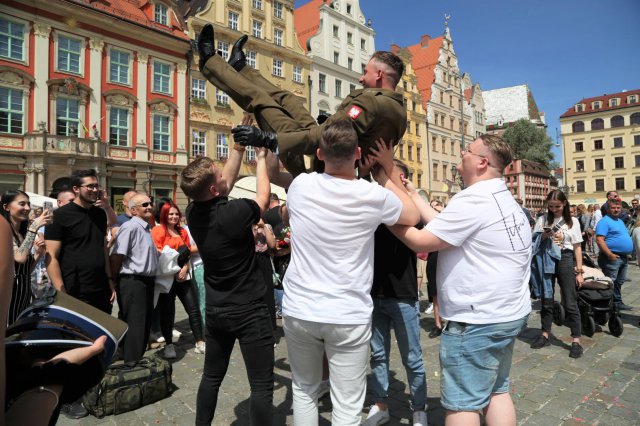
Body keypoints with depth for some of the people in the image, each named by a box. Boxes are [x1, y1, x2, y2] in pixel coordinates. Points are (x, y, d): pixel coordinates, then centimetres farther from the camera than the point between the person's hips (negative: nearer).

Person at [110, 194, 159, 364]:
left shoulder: (146, 228, 14)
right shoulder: (130, 227, -16)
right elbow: (116, 257, -18)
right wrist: (114, 281, -9)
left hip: (146, 282, 9)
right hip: (132, 282, -9)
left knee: (145, 325, 17)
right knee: (134, 326, -1)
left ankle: (138, 360, 31)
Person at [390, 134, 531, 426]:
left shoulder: (472, 200, -21)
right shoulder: (501, 198, 13)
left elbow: (420, 241, -18)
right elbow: (442, 224, 10)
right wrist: (412, 194, 13)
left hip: (478, 320, -10)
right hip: (507, 313, 10)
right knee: (496, 391, 20)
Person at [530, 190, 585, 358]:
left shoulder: (572, 221, 3)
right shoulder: (542, 220, 5)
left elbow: (577, 247, 3)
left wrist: (579, 271, -1)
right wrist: (543, 237, -16)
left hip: (565, 260, -2)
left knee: (570, 302, 0)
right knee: (546, 300, 10)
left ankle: (576, 341, 7)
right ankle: (545, 335, 21)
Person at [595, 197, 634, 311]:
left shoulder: (620, 221, 18)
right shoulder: (604, 221, -13)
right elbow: (599, 240, -22)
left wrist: (626, 252, 17)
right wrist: (610, 254, -26)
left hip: (623, 257, 10)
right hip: (612, 257, -10)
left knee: (619, 282, 18)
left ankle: (617, 302, 28)